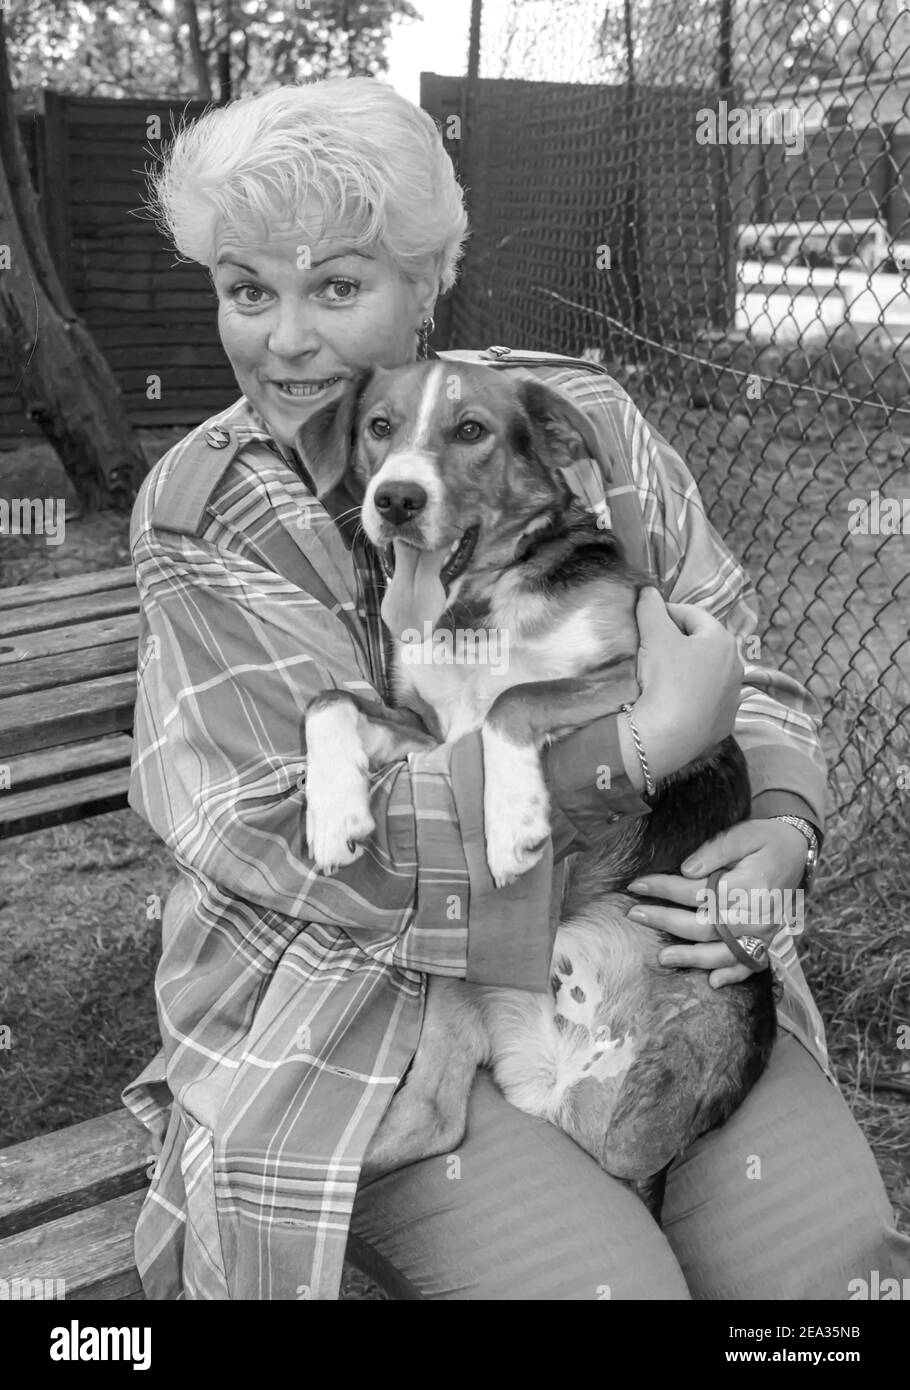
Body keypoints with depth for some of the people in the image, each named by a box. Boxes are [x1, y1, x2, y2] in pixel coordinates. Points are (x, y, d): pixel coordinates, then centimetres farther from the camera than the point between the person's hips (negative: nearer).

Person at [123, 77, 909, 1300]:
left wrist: (782, 824, -14)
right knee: (598, 1278, -21)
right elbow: (277, 829, -19)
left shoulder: (577, 414, -2)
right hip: (357, 981, -2)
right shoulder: (195, 517, -9)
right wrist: (638, 747, -25)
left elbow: (735, 648, 8)